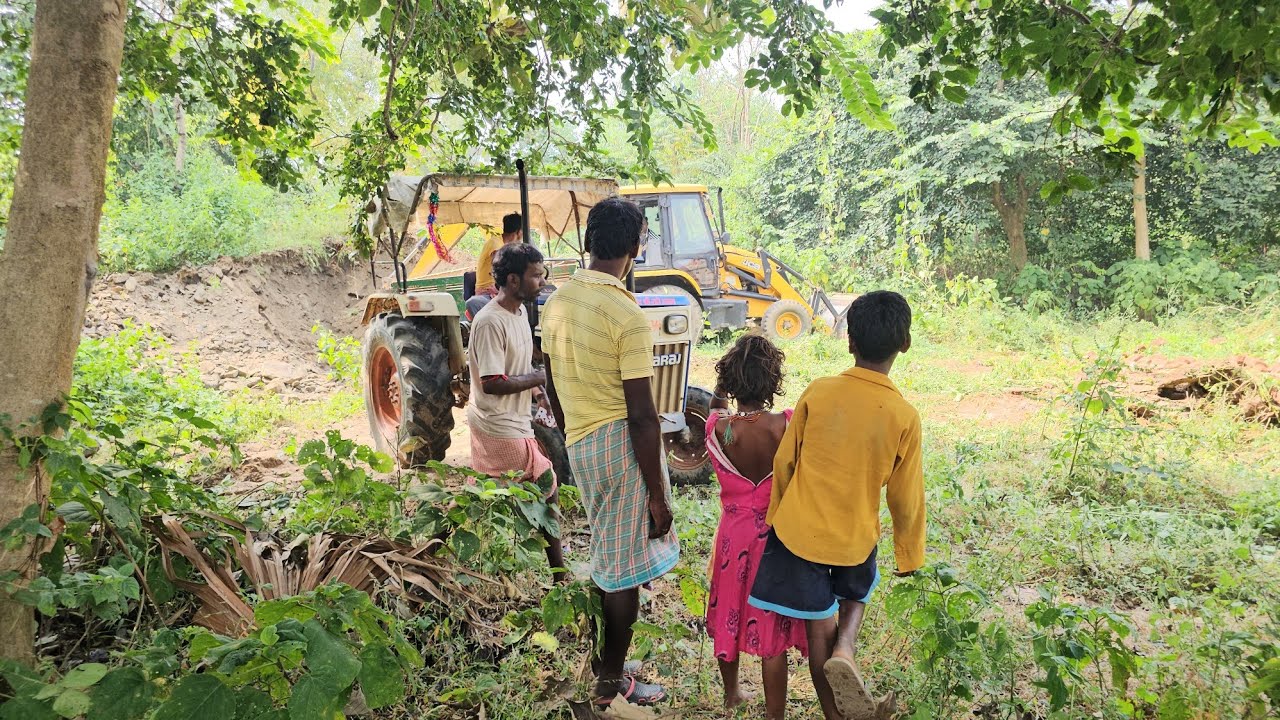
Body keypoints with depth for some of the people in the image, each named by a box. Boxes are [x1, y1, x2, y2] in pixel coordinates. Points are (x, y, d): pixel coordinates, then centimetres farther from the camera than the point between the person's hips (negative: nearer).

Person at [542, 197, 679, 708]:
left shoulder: (557, 301, 4)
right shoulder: (628, 315, -19)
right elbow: (641, 414, -19)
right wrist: (657, 493, -12)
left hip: (579, 445, 7)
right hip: (622, 443, -7)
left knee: (606, 557, 22)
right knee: (623, 569, 7)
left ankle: (607, 660, 36)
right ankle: (610, 682, 22)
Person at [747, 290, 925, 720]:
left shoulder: (818, 392, -11)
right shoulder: (904, 416, -13)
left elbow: (783, 462, -3)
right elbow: (906, 497, -5)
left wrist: (777, 517, 14)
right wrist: (909, 555, 11)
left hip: (798, 529, 0)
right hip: (855, 537, 0)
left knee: (819, 631, 14)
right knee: (857, 595, 31)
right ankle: (845, 652, 5)